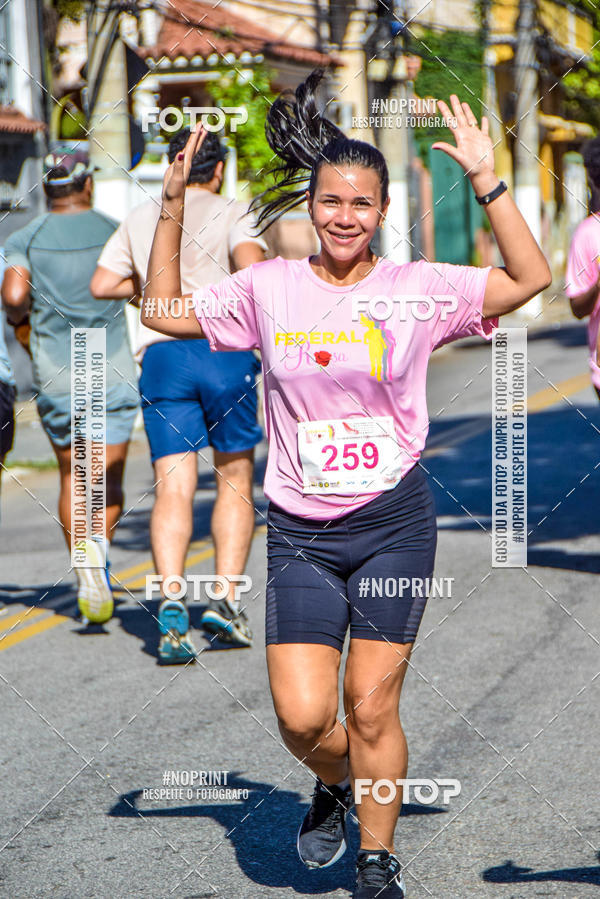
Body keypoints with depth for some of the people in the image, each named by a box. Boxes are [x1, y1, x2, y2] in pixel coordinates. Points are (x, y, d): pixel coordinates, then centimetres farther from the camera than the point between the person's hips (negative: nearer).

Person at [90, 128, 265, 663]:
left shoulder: (141, 220, 18)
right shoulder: (231, 214, 5)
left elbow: (101, 285, 14)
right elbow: (252, 265, -15)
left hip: (161, 354, 2)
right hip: (225, 349, -2)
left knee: (173, 488, -4)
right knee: (235, 479, 12)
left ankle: (171, 601, -24)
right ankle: (225, 596, -1)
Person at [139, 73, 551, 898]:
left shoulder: (417, 289, -1)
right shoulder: (268, 288, 4)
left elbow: (529, 279, -8)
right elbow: (162, 312, 10)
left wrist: (486, 180, -14)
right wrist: (172, 205, 2)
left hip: (395, 523, -1)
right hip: (301, 531, 1)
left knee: (372, 706, 0)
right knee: (303, 717, -5)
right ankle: (335, 786, 30)